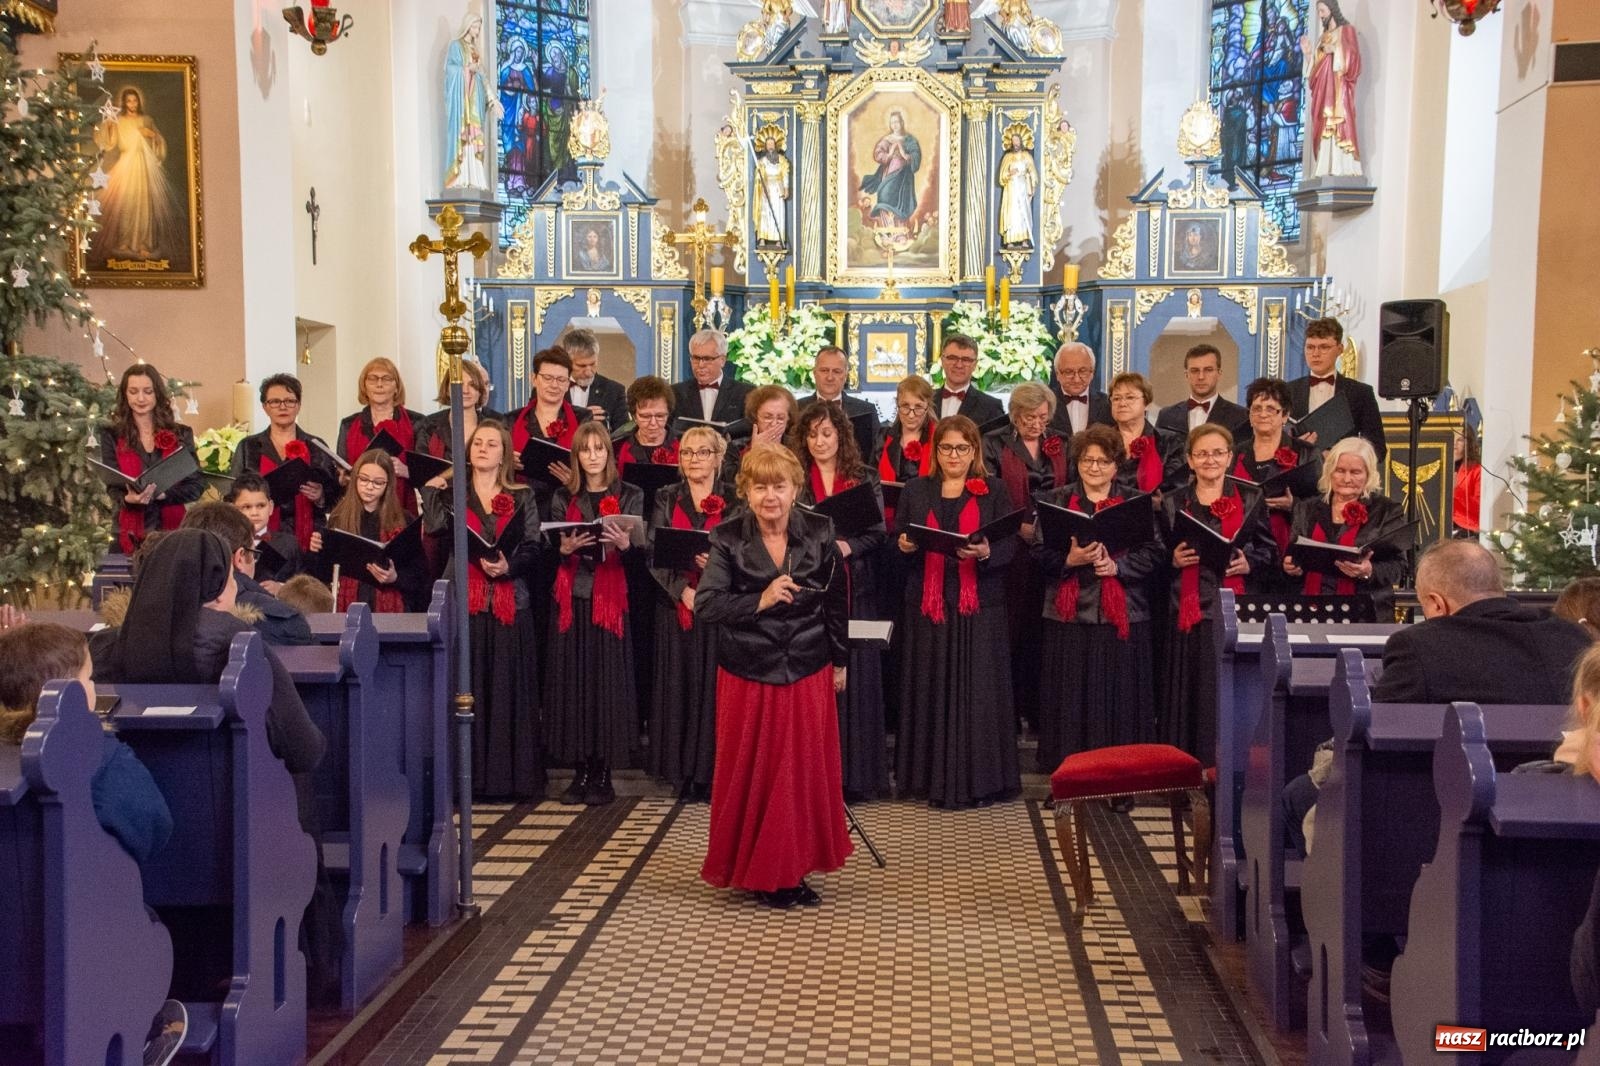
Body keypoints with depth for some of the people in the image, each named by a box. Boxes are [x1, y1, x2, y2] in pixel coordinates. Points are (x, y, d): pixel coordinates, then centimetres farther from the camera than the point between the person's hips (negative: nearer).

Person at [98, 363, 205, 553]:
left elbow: (197, 485, 3)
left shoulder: (181, 434, 9)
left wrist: (162, 494, -15)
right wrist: (128, 499, -24)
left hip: (173, 532, 1)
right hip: (130, 536, -1)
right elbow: (113, 487, -2)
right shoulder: (112, 435, 7)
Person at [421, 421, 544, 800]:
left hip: (510, 606, 0)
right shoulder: (449, 494, 13)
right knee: (466, 690, -2)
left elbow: (533, 550, 1)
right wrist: (432, 487, -4)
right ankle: (468, 777, 3)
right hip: (463, 604, 0)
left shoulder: (522, 498, 11)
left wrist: (509, 565, -16)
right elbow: (434, 532, -7)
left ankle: (512, 776, 5)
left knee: (509, 689, -1)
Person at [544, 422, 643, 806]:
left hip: (611, 598, -2)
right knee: (572, 680, -1)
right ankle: (580, 770, 7)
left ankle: (602, 774, 3)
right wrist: (566, 548, -13)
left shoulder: (630, 496, 6)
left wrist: (624, 544, -21)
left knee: (608, 680, -4)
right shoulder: (563, 498, 12)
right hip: (571, 598, 2)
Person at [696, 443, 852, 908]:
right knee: (752, 774, 6)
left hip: (808, 674, 2)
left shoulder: (819, 533, -3)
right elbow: (704, 606, -14)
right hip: (747, 677, -2)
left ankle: (793, 869, 23)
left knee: (806, 772, 8)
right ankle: (755, 870, 21)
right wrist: (759, 601, -25)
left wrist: (840, 660, 13)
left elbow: (837, 602, 8)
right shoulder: (728, 539, -8)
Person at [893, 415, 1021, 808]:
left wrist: (986, 552, -22)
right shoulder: (915, 491, 11)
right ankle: (932, 775, 11)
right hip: (927, 606, 2)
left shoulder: (994, 490, 5)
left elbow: (1010, 544, -2)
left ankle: (979, 779, 4)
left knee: (978, 690, -3)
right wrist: (904, 545, -11)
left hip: (980, 607, -2)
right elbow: (896, 541, 12)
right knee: (930, 690, 2)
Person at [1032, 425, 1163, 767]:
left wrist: (1117, 565, -15)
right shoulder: (1056, 500, 9)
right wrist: (1069, 560, -16)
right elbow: (1039, 552, 2)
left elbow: (1153, 553, 0)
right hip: (1070, 614, 0)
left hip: (1123, 614, 0)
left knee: (1119, 695, 2)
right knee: (1072, 697, 1)